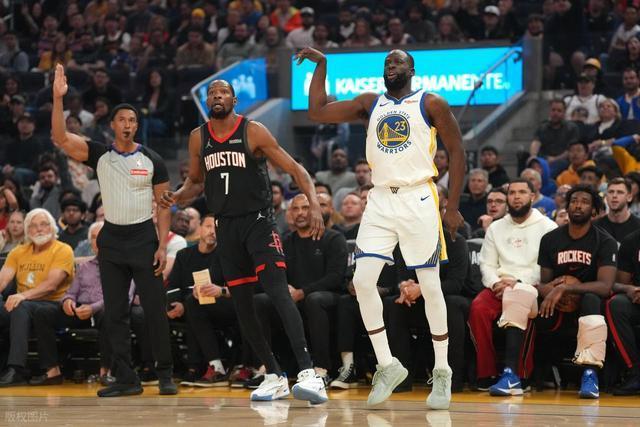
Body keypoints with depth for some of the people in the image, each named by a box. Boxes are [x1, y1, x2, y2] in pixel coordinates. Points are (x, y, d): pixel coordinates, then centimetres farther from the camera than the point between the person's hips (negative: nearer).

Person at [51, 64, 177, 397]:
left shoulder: (151, 160, 0)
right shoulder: (100, 155, 2)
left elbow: (163, 205, 1)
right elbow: (60, 138, -10)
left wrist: (163, 246, -7)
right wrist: (58, 98, -21)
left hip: (144, 237, -2)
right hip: (112, 238, 2)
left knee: (155, 311, -4)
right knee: (115, 314, 3)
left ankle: (165, 374, 4)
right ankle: (125, 379, 7)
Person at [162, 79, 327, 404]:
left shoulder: (253, 132, -7)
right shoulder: (198, 138, 7)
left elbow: (295, 169, -8)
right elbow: (196, 181, 22)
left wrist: (314, 203, -23)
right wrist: (177, 196, 0)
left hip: (257, 220, -6)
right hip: (226, 226, 6)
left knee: (278, 293, -21)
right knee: (241, 304, 6)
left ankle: (308, 373, -31)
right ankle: (274, 377, 18)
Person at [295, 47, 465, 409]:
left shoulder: (431, 104, 0)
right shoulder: (370, 103, 13)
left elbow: (457, 152, 0)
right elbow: (317, 111, 10)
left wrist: (453, 207, -6)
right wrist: (321, 65, 6)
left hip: (419, 200, -4)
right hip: (380, 201, 4)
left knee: (430, 286, -3)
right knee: (363, 280, -9)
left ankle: (442, 372, 9)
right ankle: (387, 366, 2)